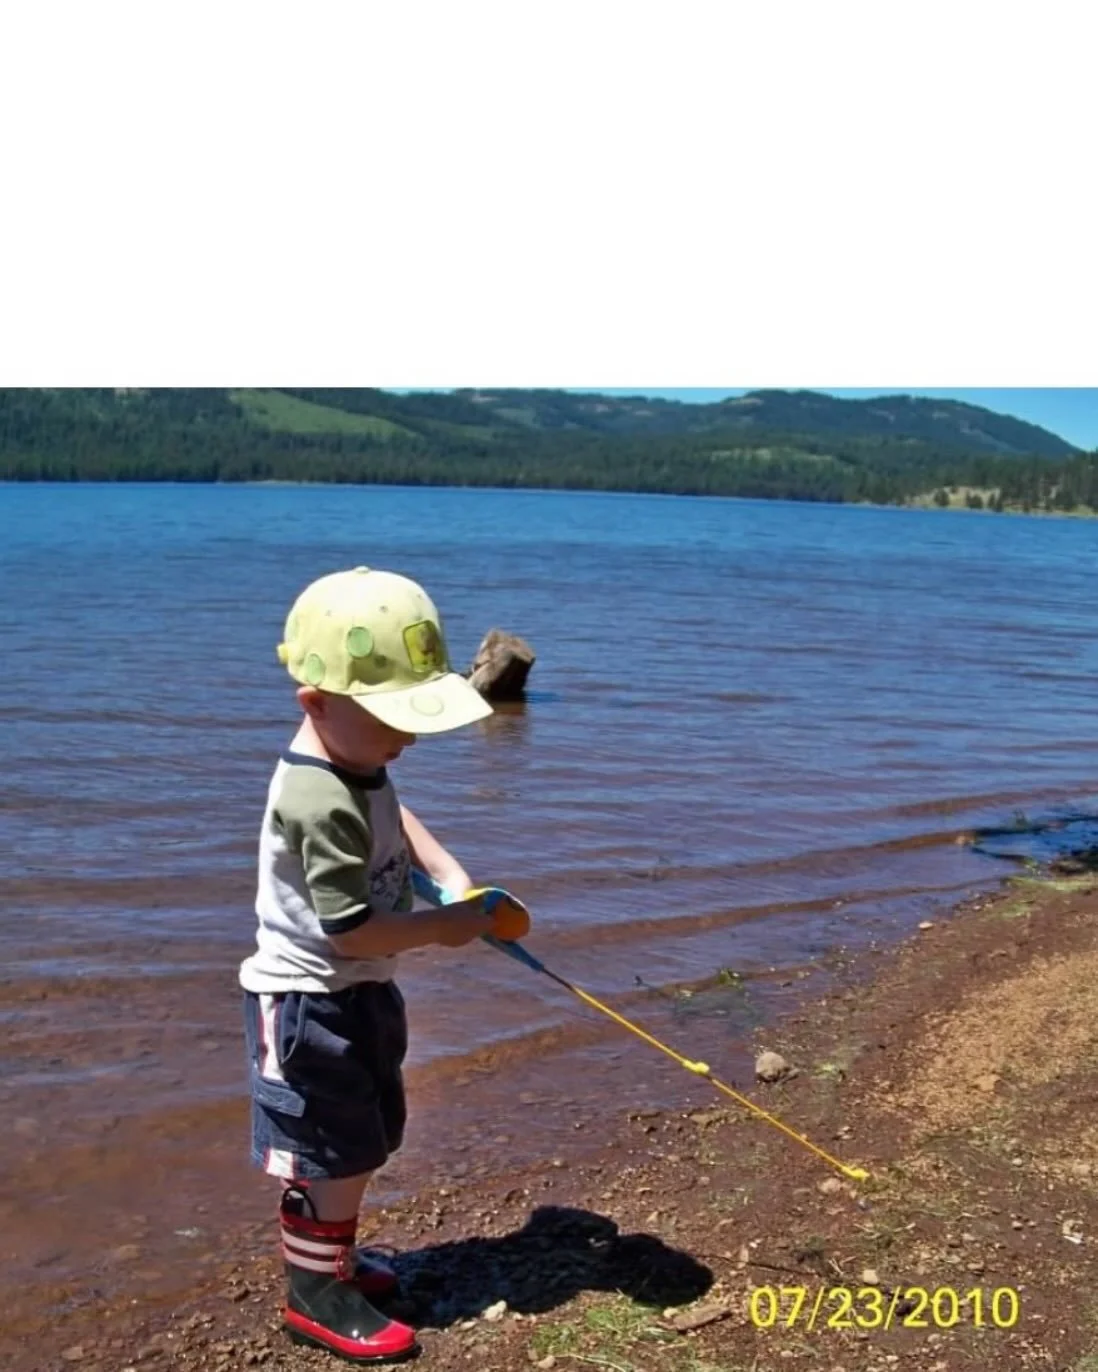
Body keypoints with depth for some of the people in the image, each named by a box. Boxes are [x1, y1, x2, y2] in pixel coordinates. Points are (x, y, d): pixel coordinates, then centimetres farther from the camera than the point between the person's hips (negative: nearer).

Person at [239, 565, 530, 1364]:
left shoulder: (358, 764, -1)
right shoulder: (320, 804, -31)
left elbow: (394, 818, 21)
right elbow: (350, 930, -31)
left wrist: (451, 875, 6)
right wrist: (442, 928, -18)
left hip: (358, 992, 10)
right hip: (310, 1004, -10)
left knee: (364, 1142, 22)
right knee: (333, 1151, 3)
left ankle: (331, 1255, 41)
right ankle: (316, 1295, 21)